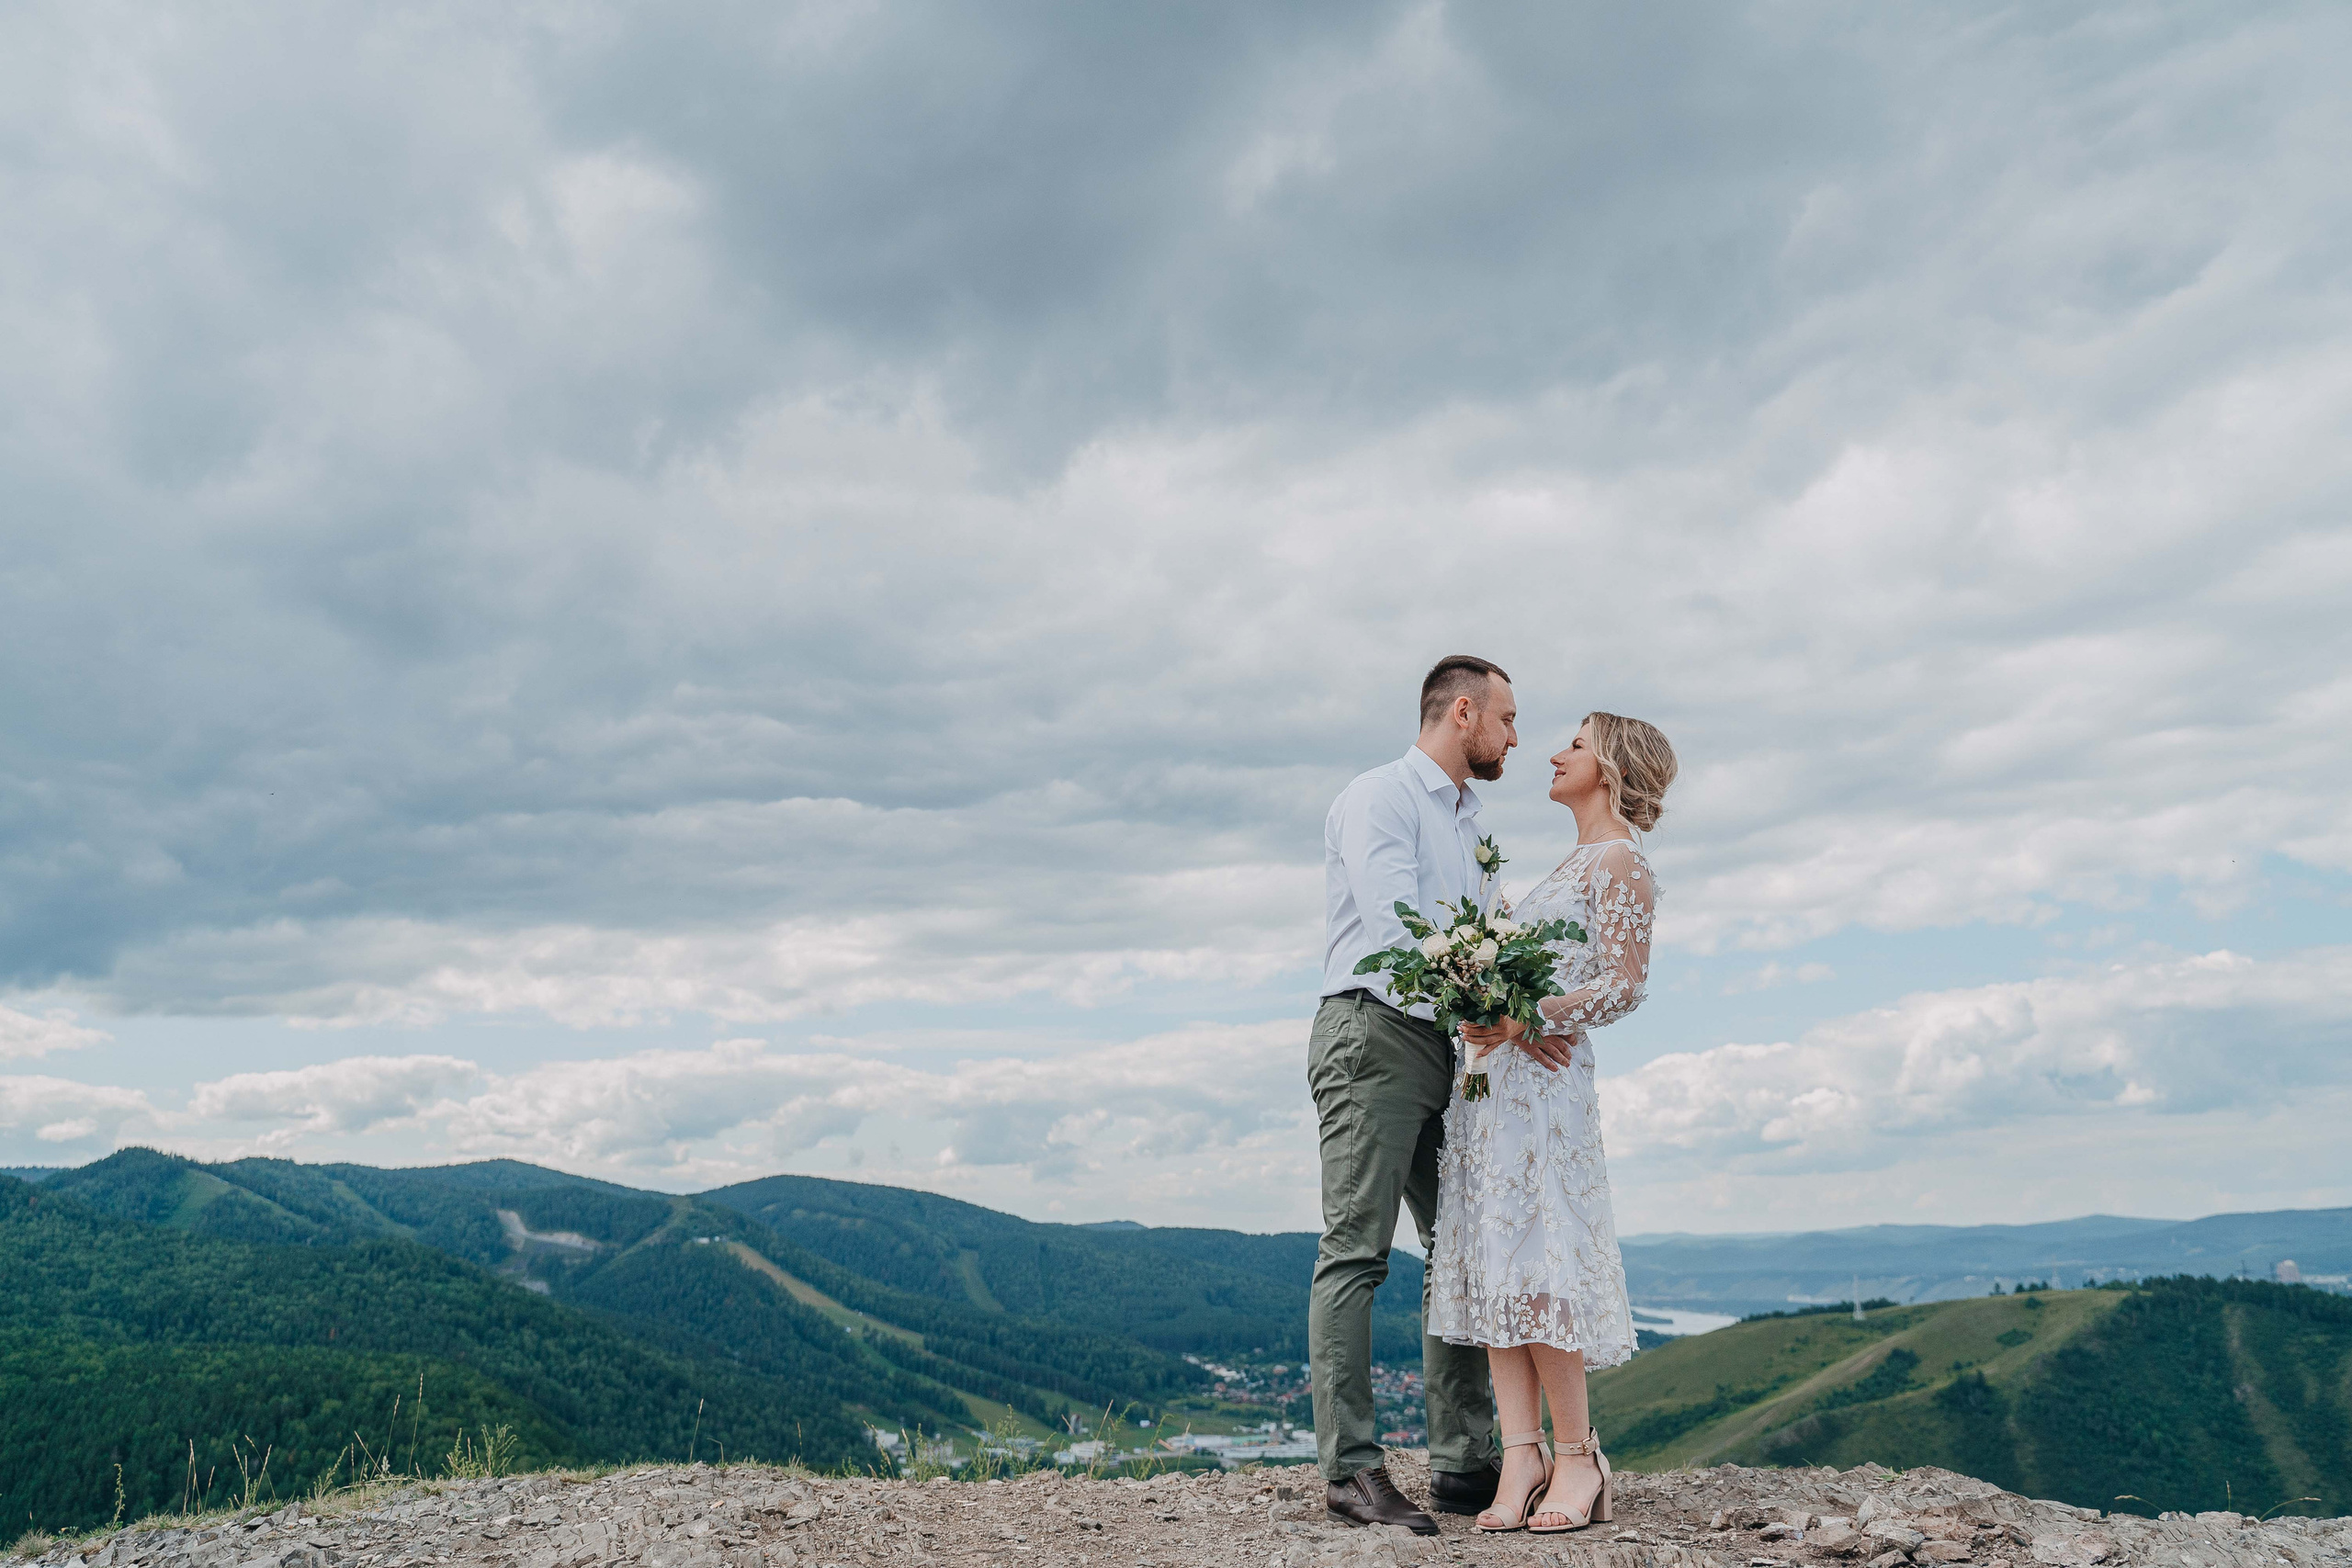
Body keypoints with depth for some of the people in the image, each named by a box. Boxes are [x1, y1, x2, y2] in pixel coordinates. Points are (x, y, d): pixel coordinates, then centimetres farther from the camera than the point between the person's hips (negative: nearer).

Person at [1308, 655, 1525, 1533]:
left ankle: (1463, 1465, 13)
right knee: (1356, 1254, -8)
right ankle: (1351, 1470, -7)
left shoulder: (1471, 828, 24)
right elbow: (1398, 926, -17)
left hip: (1448, 1054, 9)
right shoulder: (1377, 799, -4)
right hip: (1374, 1034, -9)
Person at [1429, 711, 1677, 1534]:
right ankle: (1521, 1456, 1)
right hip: (1491, 1072, 9)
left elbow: (1623, 986, -12)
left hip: (1540, 1073, -9)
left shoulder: (1621, 861, -3)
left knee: (1529, 1265, -10)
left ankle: (1576, 1457, 0)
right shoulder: (1573, 864, 24)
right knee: (1492, 1264, 1)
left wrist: (1523, 1019, -21)